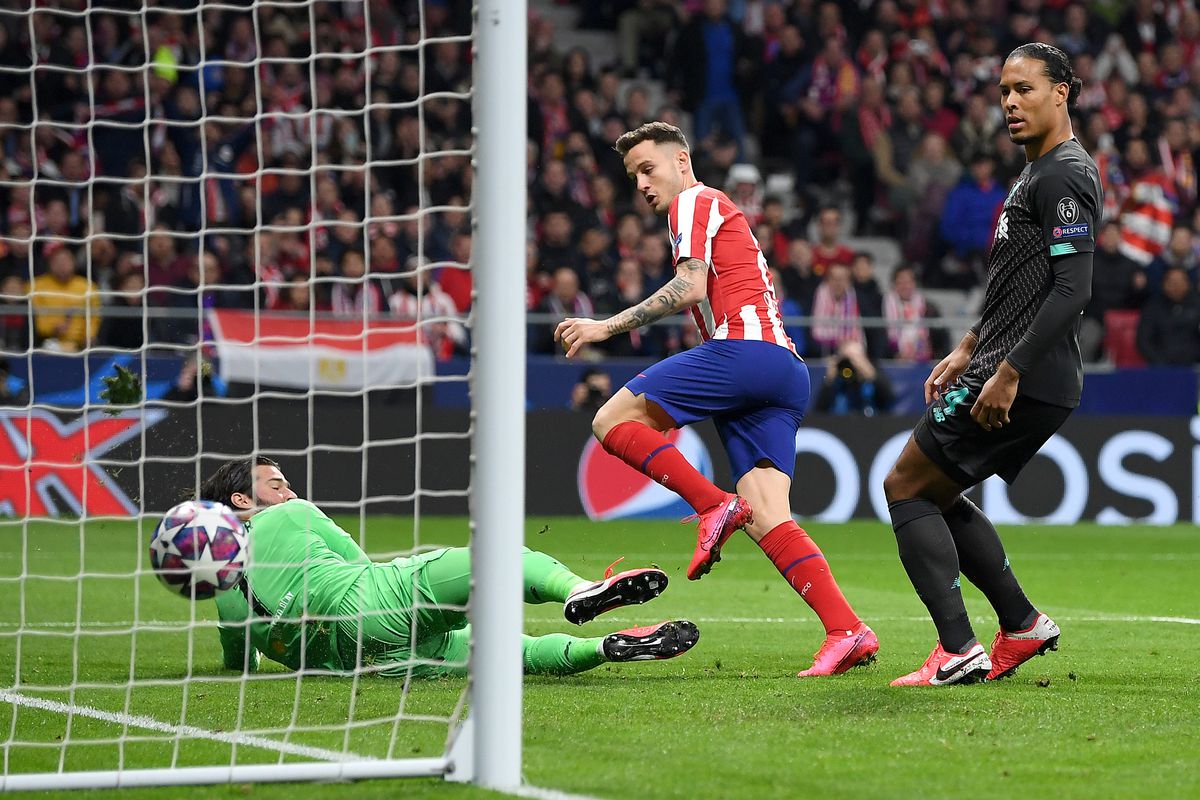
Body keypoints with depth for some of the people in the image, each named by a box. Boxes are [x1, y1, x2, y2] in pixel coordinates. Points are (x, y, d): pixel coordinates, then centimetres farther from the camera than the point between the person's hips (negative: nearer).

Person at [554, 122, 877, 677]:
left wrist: (609, 326, -8)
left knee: (612, 419, -5)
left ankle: (714, 506, -17)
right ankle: (846, 632, -17)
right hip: (787, 370, 9)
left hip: (744, 349, -9)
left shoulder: (694, 203, 5)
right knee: (766, 520, -3)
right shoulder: (722, 214, 34)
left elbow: (690, 288, -10)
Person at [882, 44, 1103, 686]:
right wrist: (967, 351, 23)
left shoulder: (1062, 176, -14)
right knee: (935, 494, 19)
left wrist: (1008, 373, -23)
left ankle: (958, 650, -10)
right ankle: (1021, 626, 19)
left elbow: (1072, 289, -23)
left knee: (905, 486, -5)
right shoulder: (1040, 174, 18)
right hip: (1027, 379, 10)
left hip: (1021, 383, -10)